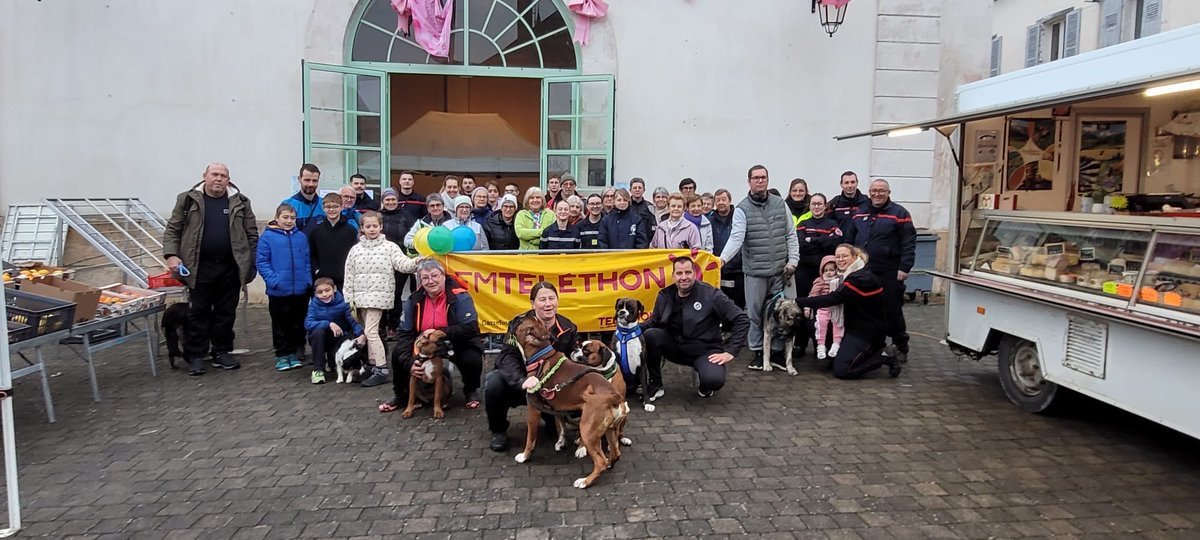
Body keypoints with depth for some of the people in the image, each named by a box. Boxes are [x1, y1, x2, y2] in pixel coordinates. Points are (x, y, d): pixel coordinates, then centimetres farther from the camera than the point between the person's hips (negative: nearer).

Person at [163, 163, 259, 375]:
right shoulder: (188, 200, 2)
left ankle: (222, 353, 20)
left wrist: (251, 263, 1)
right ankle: (196, 356, 12)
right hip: (200, 268, -1)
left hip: (230, 268, 2)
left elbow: (252, 234, 7)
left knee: (226, 313, 9)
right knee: (198, 313, 4)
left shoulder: (240, 202, 5)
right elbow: (172, 230, 4)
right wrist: (171, 255, -9)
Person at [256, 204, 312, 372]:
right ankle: (282, 355, 17)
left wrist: (308, 279, 0)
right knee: (280, 325, 7)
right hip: (279, 291, -3)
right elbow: (261, 261, -6)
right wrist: (273, 281, -15)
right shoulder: (268, 236, -5)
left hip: (301, 289, 3)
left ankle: (294, 353, 24)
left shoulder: (301, 237, 5)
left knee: (298, 324, 11)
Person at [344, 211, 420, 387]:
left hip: (379, 295, -5)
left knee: (371, 331, -13)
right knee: (369, 331, 11)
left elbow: (403, 264, -14)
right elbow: (349, 276, 9)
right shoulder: (355, 249, 8)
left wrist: (416, 261, -35)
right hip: (362, 296, 5)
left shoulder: (389, 247, -3)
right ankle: (373, 366, 21)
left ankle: (382, 370, -9)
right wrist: (349, 298, 5)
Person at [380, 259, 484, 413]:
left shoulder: (460, 297, -20)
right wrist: (409, 363, -26)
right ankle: (401, 394, 12)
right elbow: (404, 333, -11)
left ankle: (471, 391, 3)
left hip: (457, 344, -4)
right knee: (398, 355, -15)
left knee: (472, 359, -32)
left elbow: (470, 328, -28)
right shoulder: (414, 300, -8)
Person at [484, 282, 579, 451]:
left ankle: (552, 421, 20)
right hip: (516, 380, -3)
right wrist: (522, 381, -50)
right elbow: (508, 357, -31)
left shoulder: (568, 329, -8)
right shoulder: (519, 324, -19)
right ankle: (498, 431, -5)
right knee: (494, 383, -34)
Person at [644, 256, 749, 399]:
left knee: (714, 380, -35)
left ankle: (703, 382, 7)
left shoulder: (710, 294, -13)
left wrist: (730, 351, -16)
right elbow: (654, 323, 6)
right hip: (676, 347, 4)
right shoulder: (665, 296, -1)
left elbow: (741, 321, -12)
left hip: (704, 350, -4)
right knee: (649, 335, -25)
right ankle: (655, 385, -4)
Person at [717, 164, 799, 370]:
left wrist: (792, 260, -1)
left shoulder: (780, 204, 7)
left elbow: (790, 235, 9)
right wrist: (723, 258, -32)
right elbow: (736, 237, -16)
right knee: (755, 314, 4)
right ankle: (758, 352, 16)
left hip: (780, 270, 2)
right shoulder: (742, 209, -4)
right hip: (755, 271, -2)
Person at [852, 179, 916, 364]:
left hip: (889, 273, -5)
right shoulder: (860, 214, 13)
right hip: (863, 272, 5)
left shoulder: (899, 213, -4)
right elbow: (852, 240, 19)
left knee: (892, 311, 1)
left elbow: (909, 243, -9)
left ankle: (901, 348, 14)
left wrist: (904, 267, -15)